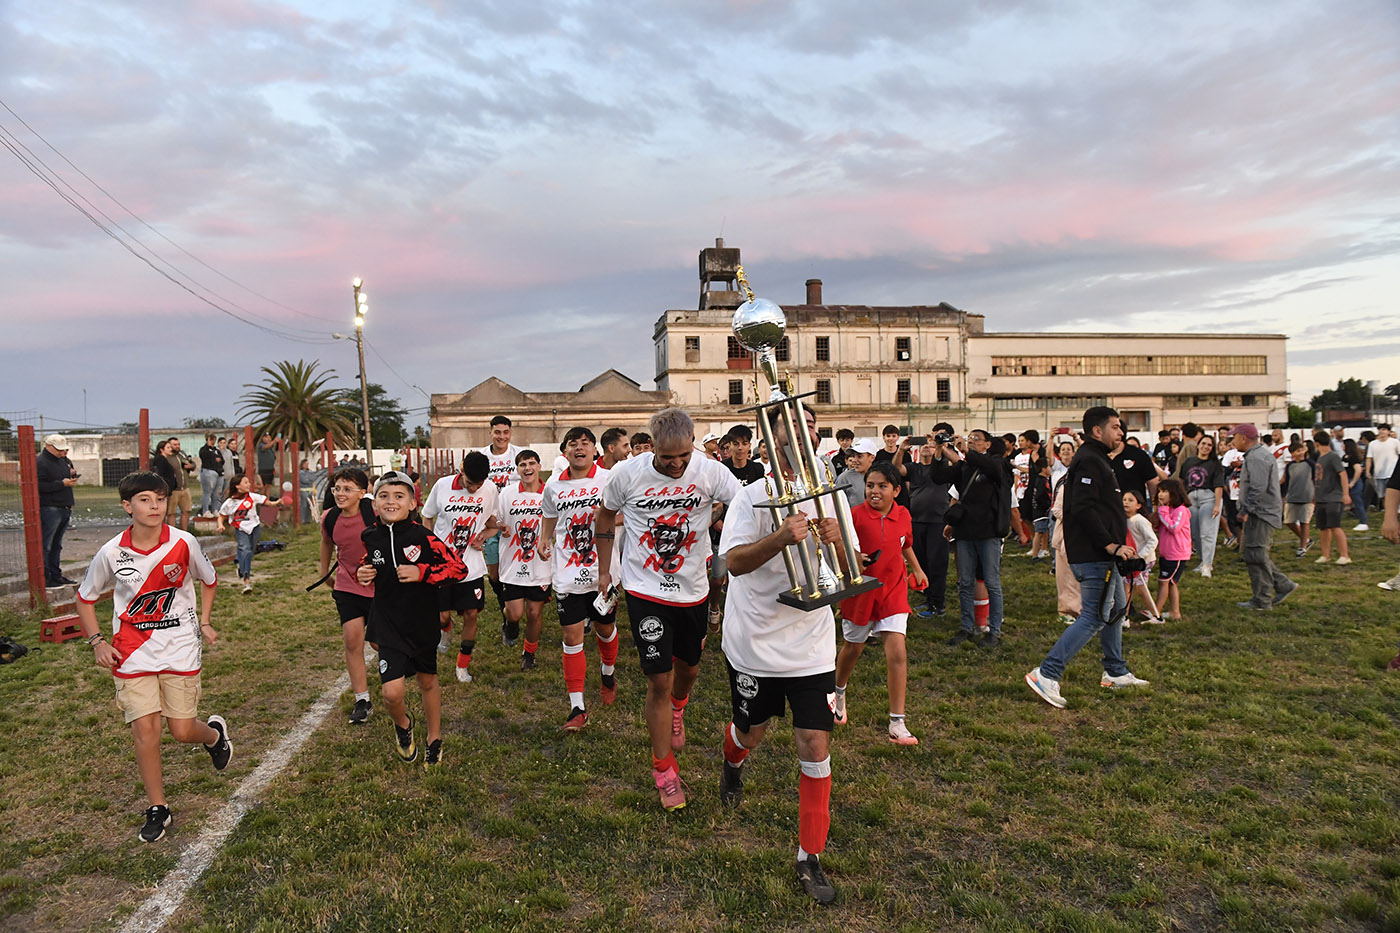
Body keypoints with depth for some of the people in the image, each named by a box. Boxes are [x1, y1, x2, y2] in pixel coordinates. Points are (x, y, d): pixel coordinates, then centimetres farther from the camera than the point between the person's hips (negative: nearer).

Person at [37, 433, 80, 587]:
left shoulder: (64, 460, 17)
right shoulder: (40, 462, -10)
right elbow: (39, 486, -19)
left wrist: (73, 475, 8)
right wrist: (62, 483, -18)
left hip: (64, 509, 9)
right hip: (49, 510, -9)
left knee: (56, 545, 14)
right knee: (45, 546, -5)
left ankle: (56, 575, 20)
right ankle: (44, 579, -3)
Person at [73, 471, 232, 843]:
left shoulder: (183, 543, -10)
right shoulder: (111, 553, -8)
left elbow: (209, 581, 9)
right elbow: (85, 598, 9)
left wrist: (204, 623, 3)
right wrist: (97, 641, -2)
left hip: (181, 648, -1)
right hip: (133, 654, 1)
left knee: (183, 730, 1)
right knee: (144, 730, -4)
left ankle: (215, 733, 38)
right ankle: (157, 809, 14)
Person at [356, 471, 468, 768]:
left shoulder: (423, 537, -15)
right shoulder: (370, 537, -4)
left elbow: (459, 568, -15)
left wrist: (422, 573, -24)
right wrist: (362, 574, -4)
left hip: (423, 623, -1)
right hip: (388, 625, 1)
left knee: (428, 682, 18)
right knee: (391, 692, -11)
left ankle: (434, 740, 41)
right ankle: (403, 724, 26)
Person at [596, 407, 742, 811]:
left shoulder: (710, 472, -13)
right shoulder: (628, 473, -12)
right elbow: (605, 516, 6)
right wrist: (603, 570, 12)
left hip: (692, 590, 2)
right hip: (645, 590, -2)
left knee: (688, 666, 21)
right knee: (658, 680, -2)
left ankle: (677, 706, 59)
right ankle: (664, 769, 18)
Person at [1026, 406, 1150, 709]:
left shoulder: (1096, 459, 18)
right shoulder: (1090, 461, -16)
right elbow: (1083, 509, -26)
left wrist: (1116, 544, 18)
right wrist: (1110, 544, -24)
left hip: (1101, 554, 11)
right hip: (1093, 556, -11)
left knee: (1116, 610, 21)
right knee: (1094, 617, -10)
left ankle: (1115, 673, 33)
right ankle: (1046, 674, -10)